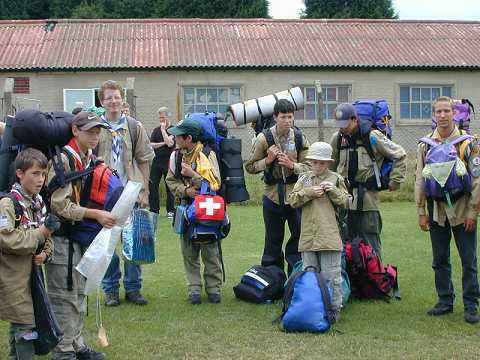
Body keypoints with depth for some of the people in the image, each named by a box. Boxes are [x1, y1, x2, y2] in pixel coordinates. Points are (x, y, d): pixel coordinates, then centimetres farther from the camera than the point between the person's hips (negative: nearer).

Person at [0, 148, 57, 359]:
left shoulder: (38, 203, 10)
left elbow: (46, 237, 18)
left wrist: (45, 254, -2)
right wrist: (39, 234, -20)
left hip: (31, 270, 8)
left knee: (18, 323, 18)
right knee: (25, 324, -7)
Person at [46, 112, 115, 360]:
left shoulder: (90, 159, 10)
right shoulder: (63, 159, -17)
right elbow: (60, 205, -21)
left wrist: (107, 214, 7)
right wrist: (95, 214, -20)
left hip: (81, 236, 9)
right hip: (62, 237, -9)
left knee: (79, 293, 16)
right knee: (64, 295, -2)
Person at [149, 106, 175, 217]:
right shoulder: (156, 130, 12)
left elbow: (170, 143, -17)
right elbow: (151, 144, 3)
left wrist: (163, 130, -11)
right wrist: (163, 143, -10)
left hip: (168, 161, -5)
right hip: (157, 161, 5)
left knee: (169, 187, 1)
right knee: (152, 185, 1)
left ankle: (170, 211, 9)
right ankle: (154, 210, 10)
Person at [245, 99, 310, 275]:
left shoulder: (299, 138, -1)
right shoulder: (264, 138, -4)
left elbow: (309, 167, -1)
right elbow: (250, 167, 0)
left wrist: (292, 165, -17)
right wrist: (267, 161, -15)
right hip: (273, 195, -1)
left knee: (300, 237, 4)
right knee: (273, 241, 9)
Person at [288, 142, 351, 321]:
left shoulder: (335, 179, 5)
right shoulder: (304, 179, 12)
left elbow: (346, 202, 5)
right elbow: (292, 200, 3)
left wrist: (334, 191, -10)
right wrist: (309, 192, -11)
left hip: (329, 236, -3)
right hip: (308, 236, 3)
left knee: (331, 276, -1)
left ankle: (334, 308, 7)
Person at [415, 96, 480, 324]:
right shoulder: (425, 145, 5)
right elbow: (420, 180, 7)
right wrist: (421, 212, 4)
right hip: (437, 210, 3)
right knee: (440, 261, 9)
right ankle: (445, 301, 21)